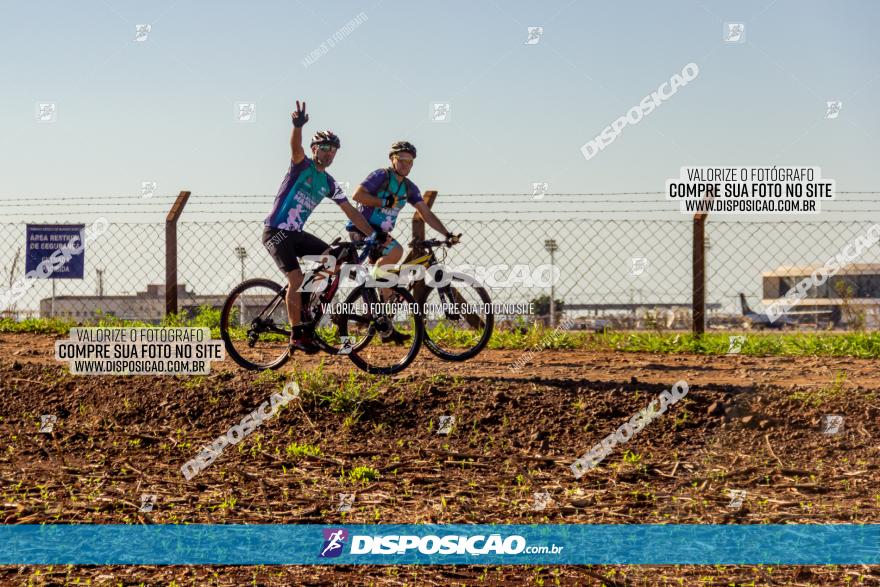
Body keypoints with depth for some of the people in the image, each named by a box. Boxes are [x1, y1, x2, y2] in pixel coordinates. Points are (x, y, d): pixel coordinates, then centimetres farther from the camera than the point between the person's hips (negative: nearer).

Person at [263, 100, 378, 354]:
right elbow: (296, 148, -30)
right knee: (297, 278, -19)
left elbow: (351, 211, 11)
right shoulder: (302, 166, -7)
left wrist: (373, 235, 4)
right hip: (276, 231, -7)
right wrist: (298, 126, -52)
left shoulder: (329, 183, 10)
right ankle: (297, 334, -9)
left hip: (295, 233, 7)